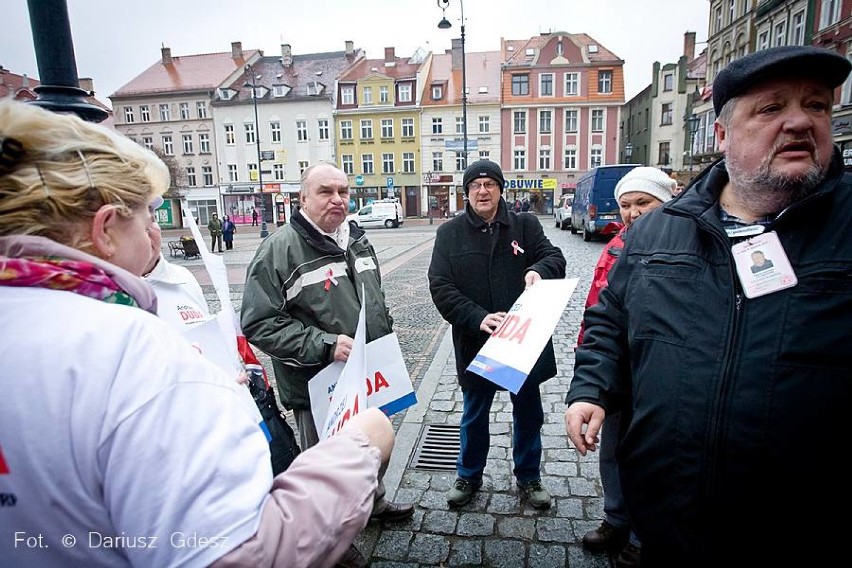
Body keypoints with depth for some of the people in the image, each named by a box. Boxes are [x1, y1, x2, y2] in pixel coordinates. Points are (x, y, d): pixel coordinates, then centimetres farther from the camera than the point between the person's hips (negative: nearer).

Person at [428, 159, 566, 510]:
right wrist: (478, 318, -23)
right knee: (474, 416, 17)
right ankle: (469, 476, 40)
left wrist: (539, 270, -29)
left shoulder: (525, 226, 2)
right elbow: (440, 287, -10)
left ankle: (528, 477, 40)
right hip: (475, 343, -1)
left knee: (528, 414, 17)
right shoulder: (450, 233, -2)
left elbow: (555, 258, -5)